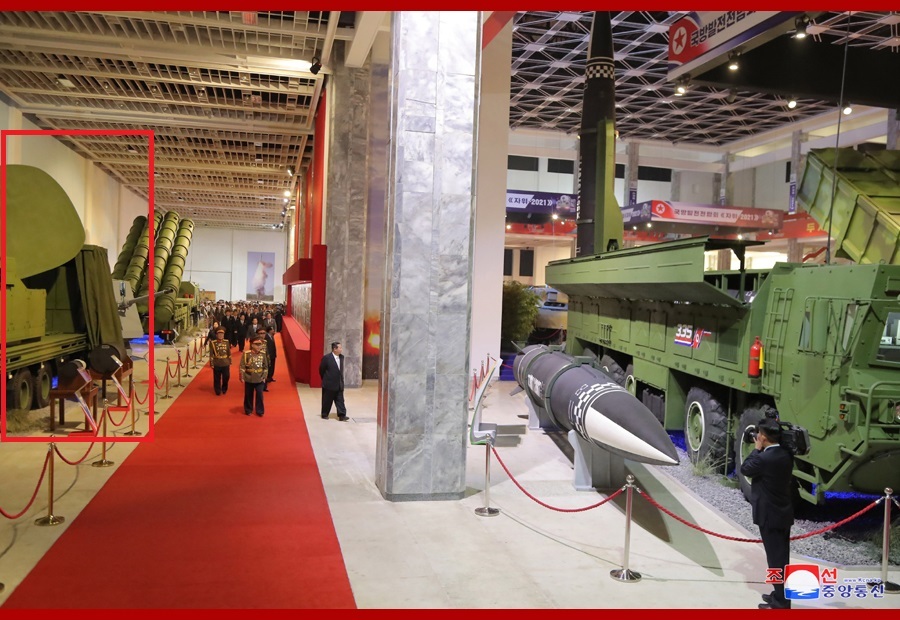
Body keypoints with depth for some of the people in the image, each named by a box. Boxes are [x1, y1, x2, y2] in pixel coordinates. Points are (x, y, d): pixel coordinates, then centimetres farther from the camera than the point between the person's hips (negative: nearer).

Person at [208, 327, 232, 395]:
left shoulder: (227, 342, 3)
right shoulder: (213, 343, -6)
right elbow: (211, 354, -5)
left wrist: (230, 362, 10)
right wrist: (211, 364, -7)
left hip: (226, 364, 2)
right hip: (217, 364, -2)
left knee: (226, 377, 8)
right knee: (217, 379, 7)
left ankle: (224, 389, 31)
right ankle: (218, 391, 22)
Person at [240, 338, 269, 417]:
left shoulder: (263, 354, -1)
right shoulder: (246, 354, -10)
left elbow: (266, 367, 6)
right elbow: (242, 366, -9)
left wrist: (264, 377, 3)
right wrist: (242, 377, -11)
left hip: (260, 380, 1)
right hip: (249, 379, -1)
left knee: (259, 395, 2)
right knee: (248, 395, 12)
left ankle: (260, 411, 15)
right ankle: (248, 410, 27)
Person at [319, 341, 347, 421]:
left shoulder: (341, 357, 5)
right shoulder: (326, 357, -14)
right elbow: (321, 370, -5)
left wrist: (341, 380, 14)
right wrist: (325, 379, 5)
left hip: (339, 384, 5)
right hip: (329, 384, -5)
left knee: (340, 400, 2)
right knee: (327, 400, 7)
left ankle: (342, 415, 2)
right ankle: (324, 415, 21)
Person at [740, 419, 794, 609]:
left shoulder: (764, 458, -25)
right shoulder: (786, 454, 0)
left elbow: (745, 469, -9)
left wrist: (757, 449, -3)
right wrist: (762, 451, 4)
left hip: (769, 515, -8)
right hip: (783, 512, 8)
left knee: (775, 558, 0)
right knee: (781, 557, 18)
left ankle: (780, 602, 7)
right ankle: (781, 595, 30)